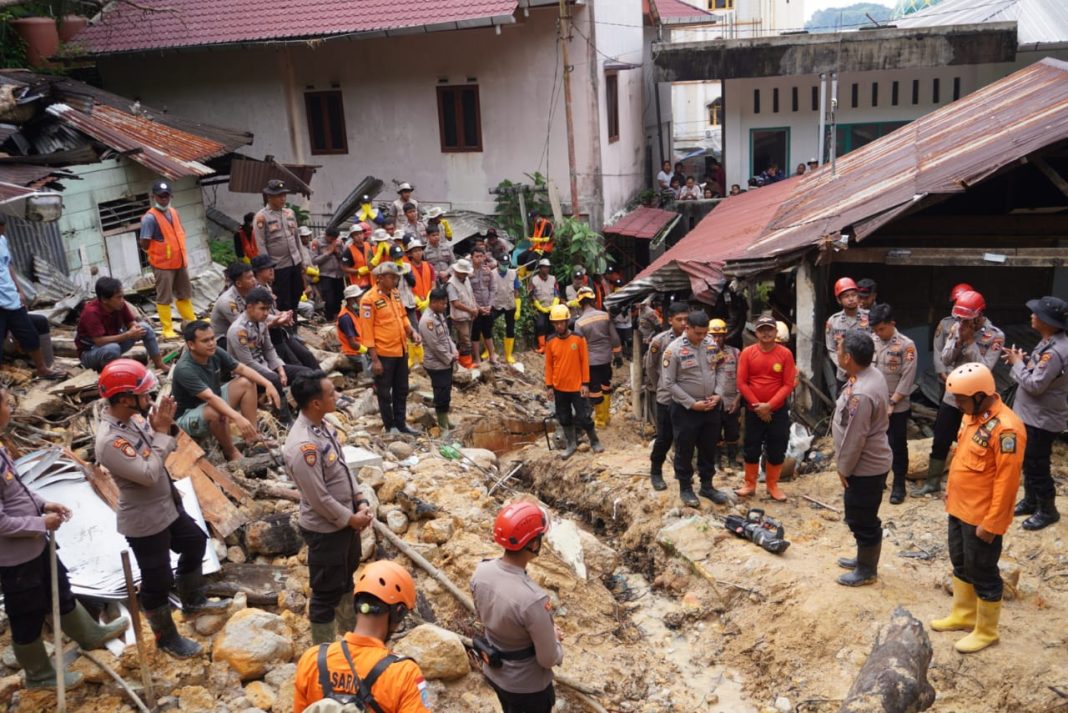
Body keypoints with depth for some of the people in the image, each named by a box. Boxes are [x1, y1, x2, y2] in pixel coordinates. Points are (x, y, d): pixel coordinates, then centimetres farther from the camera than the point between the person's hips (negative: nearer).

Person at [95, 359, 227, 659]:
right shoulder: (109, 441, -31)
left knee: (195, 543, 28)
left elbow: (166, 449, 5)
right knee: (157, 581, 8)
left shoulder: (134, 417, -5)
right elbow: (149, 474, -32)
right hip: (145, 521, -9)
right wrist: (162, 431, -28)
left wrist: (166, 427, -16)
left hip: (168, 506, 9)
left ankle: (193, 601, 51)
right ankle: (167, 638, 30)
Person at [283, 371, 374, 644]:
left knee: (347, 578, 28)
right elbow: (319, 498, -26)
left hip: (346, 521, 9)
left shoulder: (323, 425, -1)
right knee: (327, 591, 9)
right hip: (325, 529, -9)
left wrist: (361, 502, 0)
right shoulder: (303, 446, -31)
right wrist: (351, 519, -14)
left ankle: (351, 628, 51)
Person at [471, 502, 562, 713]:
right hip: (527, 685, -6)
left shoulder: (481, 572, -17)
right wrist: (555, 638, -2)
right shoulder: (533, 599, -39)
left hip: (493, 672, 6)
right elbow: (549, 659, -25)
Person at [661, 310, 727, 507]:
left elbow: (717, 372, 11)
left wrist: (718, 394, -6)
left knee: (709, 449, 16)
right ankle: (685, 488, 23)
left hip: (711, 407, 5)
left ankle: (707, 485, 32)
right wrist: (692, 403, -16)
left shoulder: (711, 345, 0)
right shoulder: (674, 349, -16)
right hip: (685, 409, -5)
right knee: (685, 451, 7)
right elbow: (668, 383, -15)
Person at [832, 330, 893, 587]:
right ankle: (864, 559, 40)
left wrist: (844, 469, -11)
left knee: (862, 520, 8)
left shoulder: (860, 394, -33)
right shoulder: (873, 374, 0)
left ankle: (867, 570, 24)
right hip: (871, 461, 10)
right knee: (861, 517, 24)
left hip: (865, 467, -10)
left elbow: (854, 438, -25)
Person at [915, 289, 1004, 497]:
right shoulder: (956, 327, 0)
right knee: (940, 441, 11)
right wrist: (959, 339, -18)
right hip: (952, 395, 5)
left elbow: (984, 368, -21)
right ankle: (933, 482, 26)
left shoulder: (995, 336, -14)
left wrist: (970, 341, -23)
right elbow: (945, 359, -3)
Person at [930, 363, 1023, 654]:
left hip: (981, 517, -9)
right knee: (961, 564, 22)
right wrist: (951, 489, 18)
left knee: (982, 572, 7)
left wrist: (991, 523, -21)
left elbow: (1006, 481, -24)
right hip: (959, 509, 9)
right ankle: (963, 616, 39)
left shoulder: (1006, 428, -26)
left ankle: (986, 631, 24)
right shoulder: (974, 415, 3)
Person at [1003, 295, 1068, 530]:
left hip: (1042, 420, -10)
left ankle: (1047, 510, 20)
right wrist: (1024, 360, -2)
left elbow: (1034, 385, -28)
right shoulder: (1049, 343, 4)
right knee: (1028, 462, 22)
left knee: (1037, 466, 4)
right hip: (1032, 415, 10)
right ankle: (1031, 501, 38)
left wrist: (1018, 363, -15)